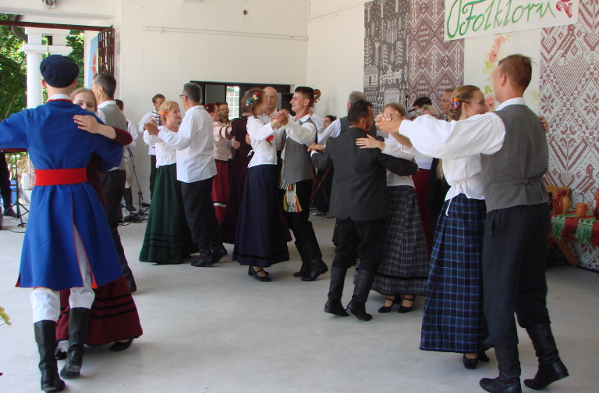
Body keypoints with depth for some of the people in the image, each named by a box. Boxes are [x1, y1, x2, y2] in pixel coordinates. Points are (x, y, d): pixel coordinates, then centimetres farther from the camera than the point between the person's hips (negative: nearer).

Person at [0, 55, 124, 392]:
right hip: (81, 198, 1)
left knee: (44, 283, 4)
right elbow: (114, 155, 11)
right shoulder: (87, 119, -1)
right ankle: (76, 354, 14)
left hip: (45, 202, -1)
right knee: (83, 277, 16)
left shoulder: (29, 119, -5)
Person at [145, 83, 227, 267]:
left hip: (192, 172, -9)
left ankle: (205, 253, 2)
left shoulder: (192, 115, -16)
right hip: (206, 170, 9)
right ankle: (217, 247, 18)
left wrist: (158, 132, -25)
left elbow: (182, 141, -26)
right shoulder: (206, 115, 12)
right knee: (207, 210, 15)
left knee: (194, 213, -1)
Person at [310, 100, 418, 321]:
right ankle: (358, 301, 1)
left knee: (343, 253, 15)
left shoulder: (335, 143, 1)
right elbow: (400, 167, -9)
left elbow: (322, 164, 20)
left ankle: (333, 300, 15)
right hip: (369, 210, -5)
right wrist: (414, 166, 14)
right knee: (370, 257, 6)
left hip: (343, 209, 5)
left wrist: (313, 153, 42)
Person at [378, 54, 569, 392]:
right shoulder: (534, 121, 11)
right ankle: (550, 361, 19)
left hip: (508, 212, -8)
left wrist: (400, 126, -14)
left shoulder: (497, 122, -15)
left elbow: (443, 137, -25)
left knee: (500, 294, 2)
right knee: (530, 291, 18)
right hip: (538, 208, 8)